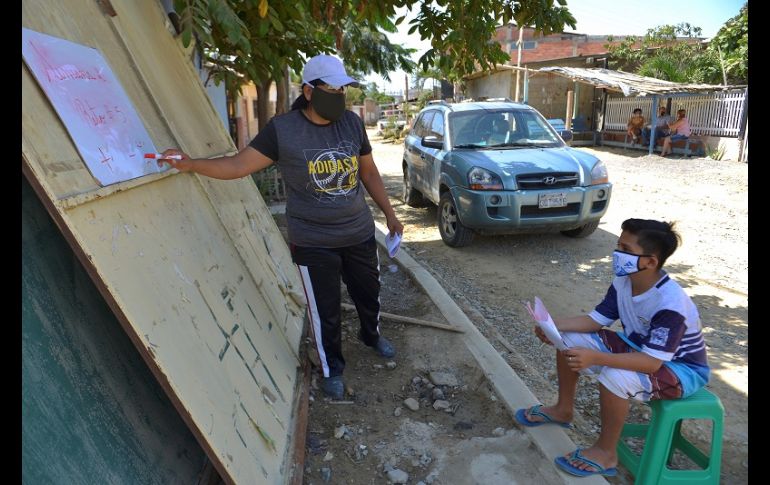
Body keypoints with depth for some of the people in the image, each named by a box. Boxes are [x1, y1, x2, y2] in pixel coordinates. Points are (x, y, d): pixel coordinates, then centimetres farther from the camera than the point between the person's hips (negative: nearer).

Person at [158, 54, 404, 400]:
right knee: (325, 312, 9)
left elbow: (369, 173, 7)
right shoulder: (282, 129, -12)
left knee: (368, 293, 23)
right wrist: (190, 164, -26)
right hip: (314, 242, -3)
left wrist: (390, 214, 9)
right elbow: (238, 165, -13)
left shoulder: (352, 122, -2)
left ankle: (371, 335, 55)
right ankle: (331, 368, 35)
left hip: (360, 234, 4)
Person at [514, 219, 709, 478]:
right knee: (569, 339, -2)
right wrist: (556, 325, -19)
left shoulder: (671, 304, -34)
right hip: (638, 348, 8)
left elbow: (651, 362, -37)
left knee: (616, 376, -37)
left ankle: (606, 452, -11)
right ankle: (563, 410, 18)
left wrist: (594, 358, -46)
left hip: (682, 369, -8)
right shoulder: (623, 281, -11)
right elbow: (597, 319, -4)